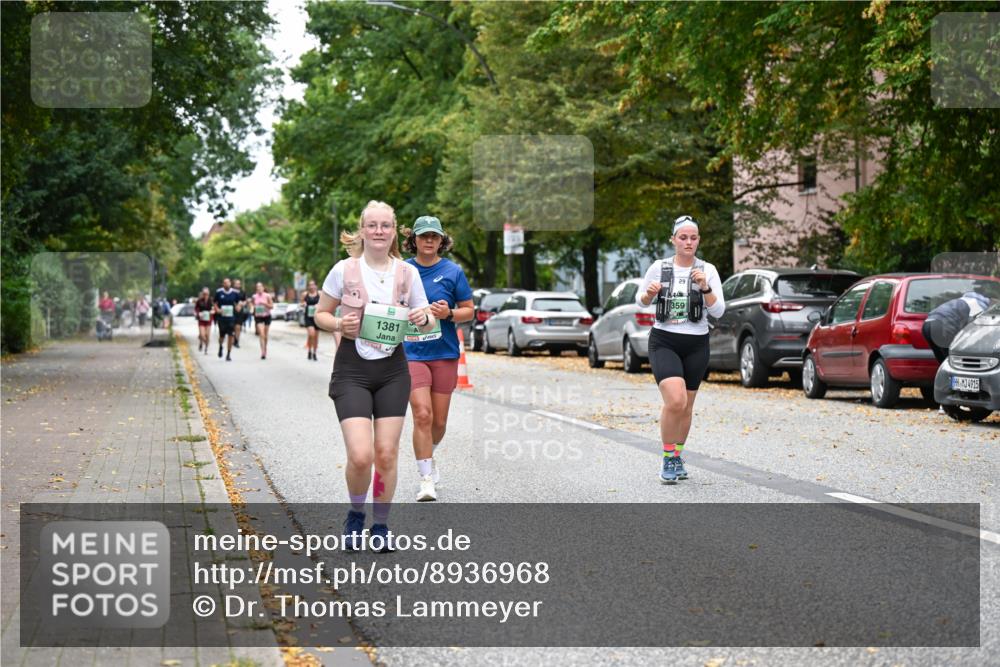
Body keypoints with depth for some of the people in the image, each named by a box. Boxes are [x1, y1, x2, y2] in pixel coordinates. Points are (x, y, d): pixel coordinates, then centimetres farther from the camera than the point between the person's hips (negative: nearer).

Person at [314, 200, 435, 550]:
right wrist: (339, 324, -16)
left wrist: (423, 318, -14)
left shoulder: (407, 273, 1)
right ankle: (355, 514, 15)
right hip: (352, 369, -2)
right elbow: (320, 314, 5)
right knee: (360, 455, -13)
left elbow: (428, 322, 9)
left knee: (386, 454, 3)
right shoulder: (344, 270, -4)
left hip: (392, 370, 2)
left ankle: (381, 524, 22)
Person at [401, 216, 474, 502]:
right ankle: (427, 480, -9)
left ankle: (427, 456, 39)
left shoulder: (453, 271, 0)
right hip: (411, 353, -1)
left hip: (445, 353, 1)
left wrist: (449, 314, -14)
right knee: (422, 415, -15)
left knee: (439, 421, 7)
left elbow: (469, 310, 3)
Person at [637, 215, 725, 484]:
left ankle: (677, 458, 31)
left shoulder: (707, 270, 0)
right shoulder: (659, 267, 0)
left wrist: (705, 288, -20)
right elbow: (641, 301, 13)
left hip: (696, 345, 2)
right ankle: (668, 459, -5)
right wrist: (649, 294, -10)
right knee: (675, 400, -22)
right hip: (664, 342, -2)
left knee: (686, 407, 10)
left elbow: (718, 311, -4)